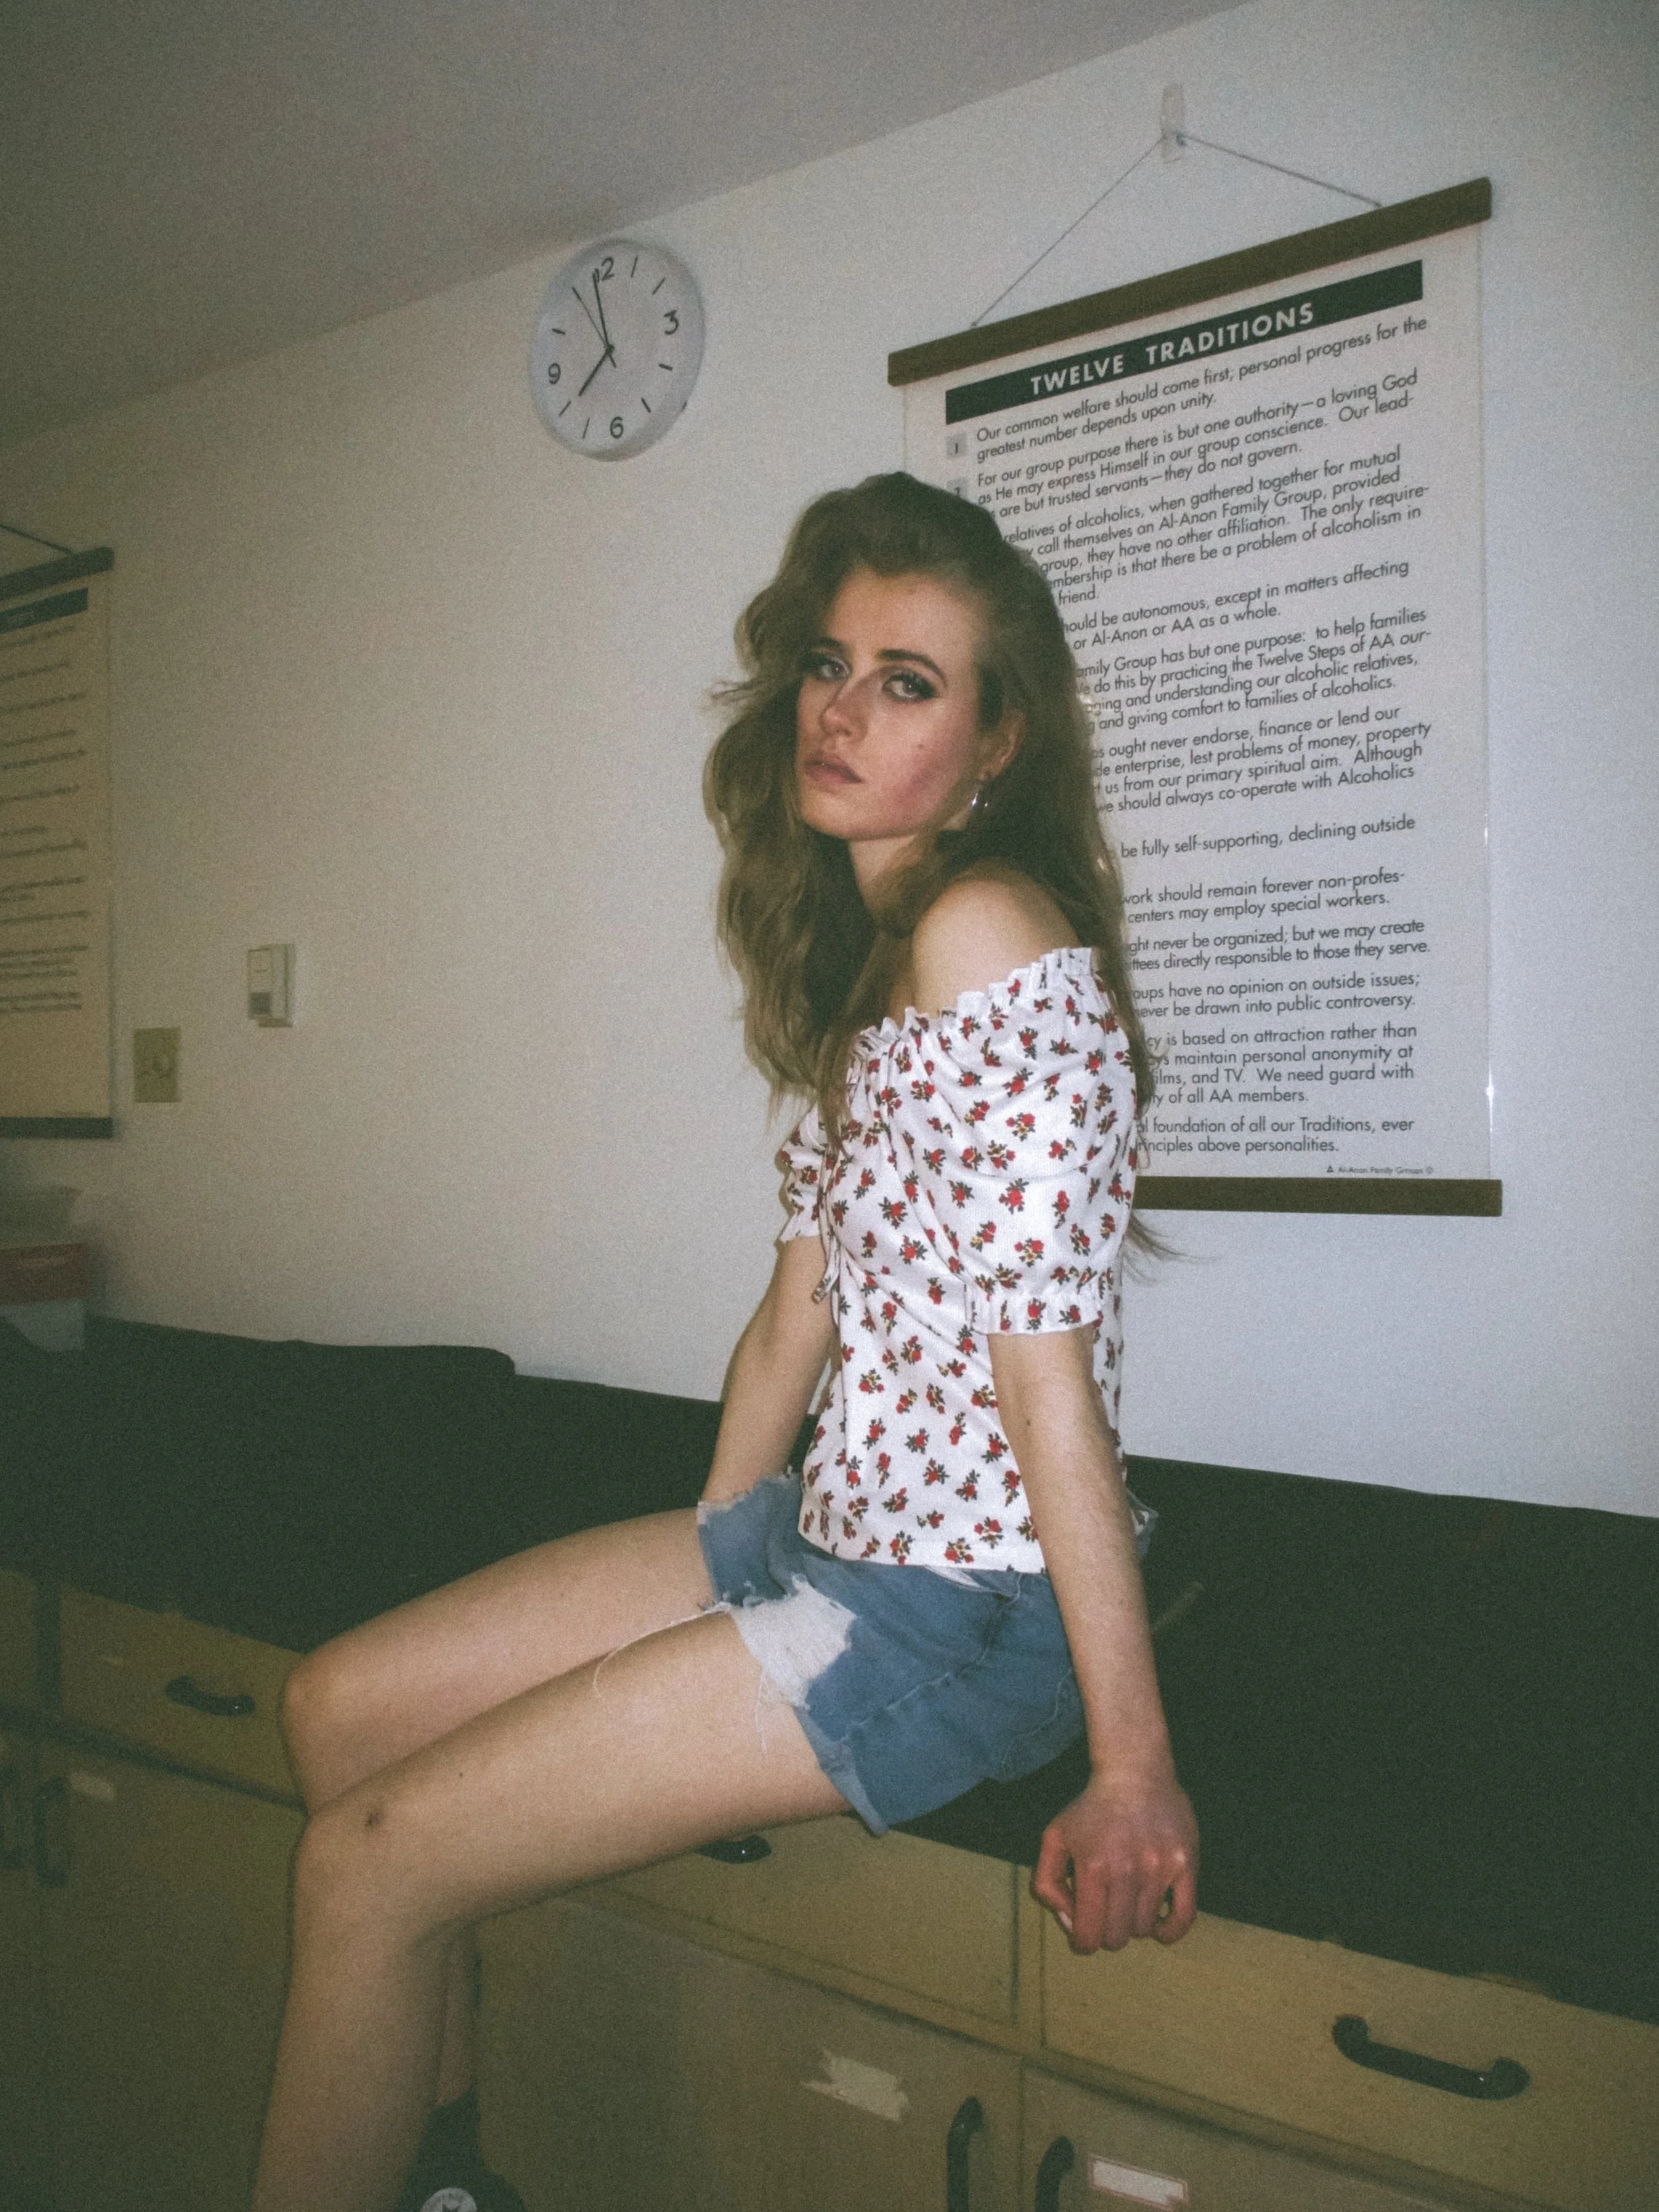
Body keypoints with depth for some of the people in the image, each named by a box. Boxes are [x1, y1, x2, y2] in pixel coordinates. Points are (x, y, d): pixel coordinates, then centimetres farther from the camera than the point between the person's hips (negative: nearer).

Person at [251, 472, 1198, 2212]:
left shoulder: (988, 927, -18)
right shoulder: (850, 947, 11)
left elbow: (1048, 1364, -22)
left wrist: (1131, 1769, -17)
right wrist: (704, 1572, 15)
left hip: (965, 1606, -9)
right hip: (824, 1532, 9)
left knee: (370, 1863, -8)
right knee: (338, 1704, 9)